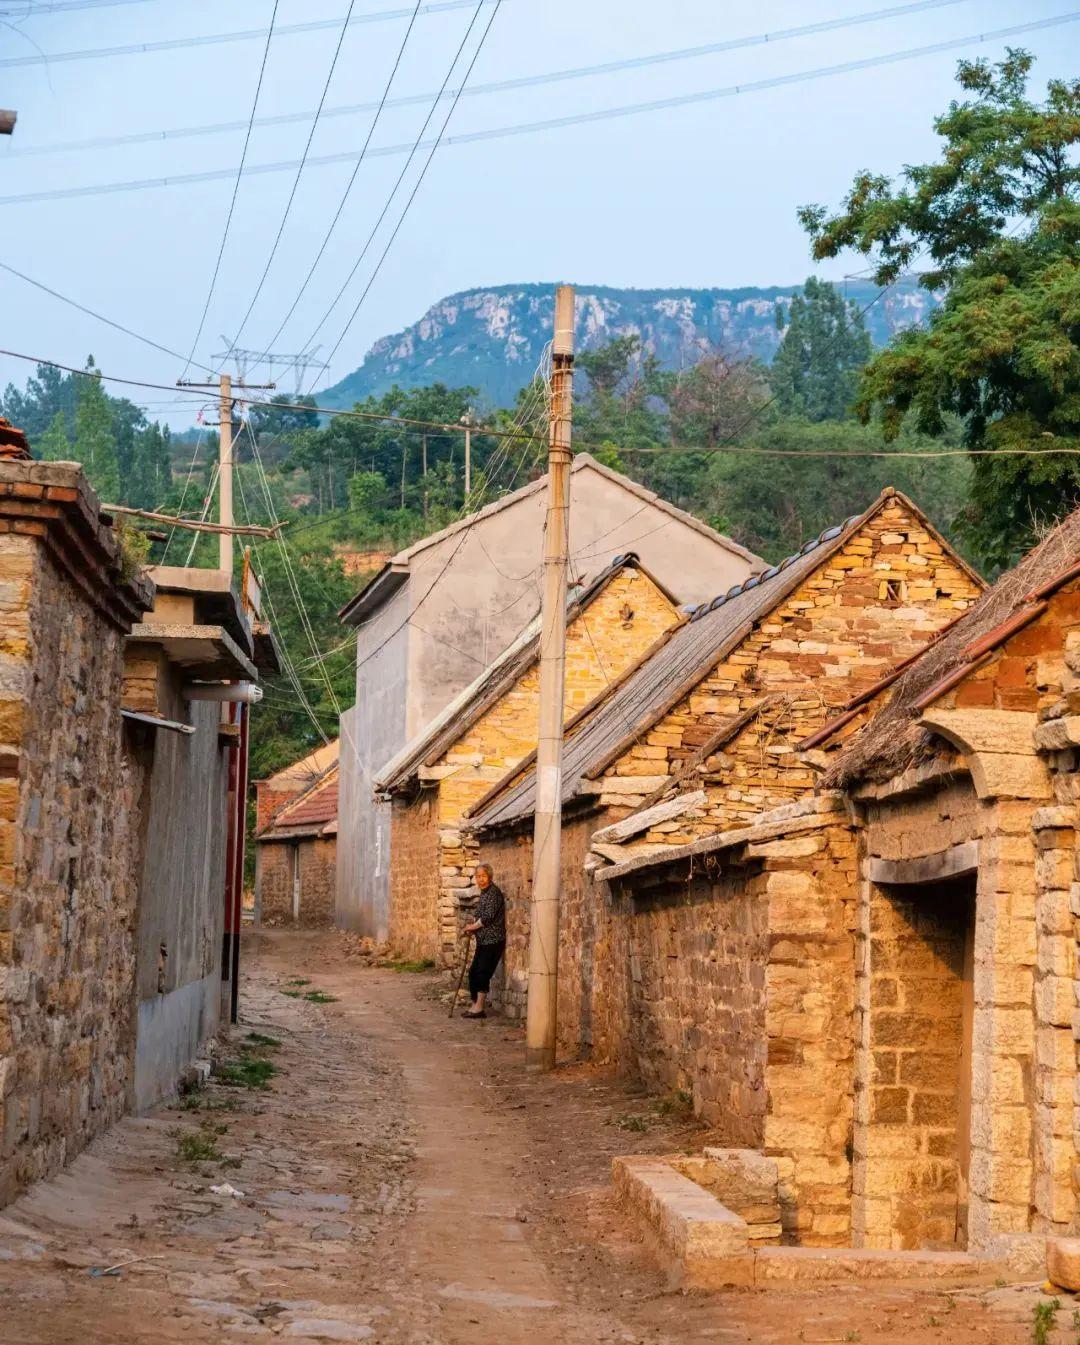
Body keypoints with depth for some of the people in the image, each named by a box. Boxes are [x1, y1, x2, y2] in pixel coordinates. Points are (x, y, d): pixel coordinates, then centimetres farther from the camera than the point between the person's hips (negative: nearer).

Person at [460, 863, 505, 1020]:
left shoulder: (494, 892, -12)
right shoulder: (484, 893, 16)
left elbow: (489, 916, -19)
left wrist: (472, 927, -6)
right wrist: (473, 928, 6)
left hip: (493, 941, -9)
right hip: (483, 941, 9)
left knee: (482, 973, -9)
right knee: (473, 973, 9)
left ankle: (479, 1008, -4)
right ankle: (475, 1006, 16)